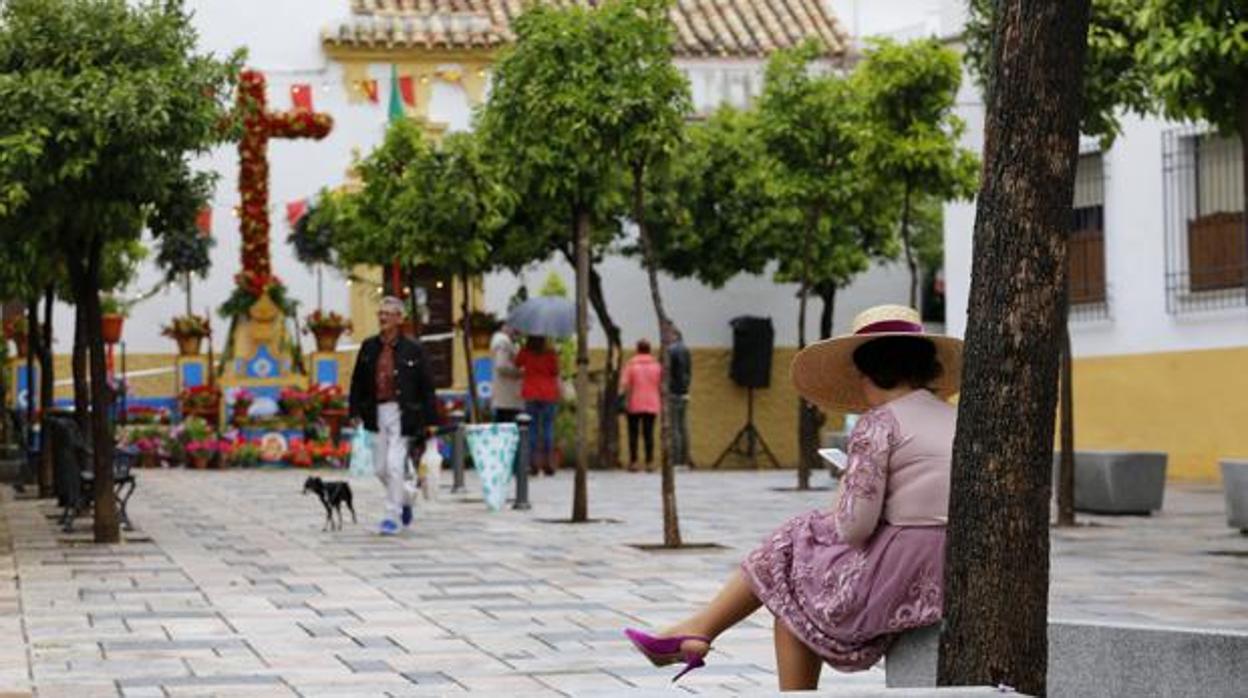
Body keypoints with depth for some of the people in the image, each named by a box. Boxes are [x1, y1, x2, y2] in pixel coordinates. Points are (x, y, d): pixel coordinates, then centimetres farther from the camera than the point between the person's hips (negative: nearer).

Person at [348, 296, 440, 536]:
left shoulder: (412, 349, -5)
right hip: (377, 412, 4)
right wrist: (354, 411, 4)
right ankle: (404, 500, 35)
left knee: (395, 464, -11)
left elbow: (426, 387, -3)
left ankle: (393, 515, -2)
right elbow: (358, 381, 10)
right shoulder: (368, 347, 5)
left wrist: (431, 420, -5)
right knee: (380, 467, 10)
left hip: (401, 413, -4)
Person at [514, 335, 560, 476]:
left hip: (531, 394, 1)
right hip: (549, 394, 0)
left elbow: (517, 364, 11)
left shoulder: (525, 352, -4)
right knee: (548, 427, 4)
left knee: (532, 427, 4)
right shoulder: (550, 352, -6)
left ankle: (533, 463, -2)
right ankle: (548, 463, -1)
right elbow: (555, 371, -1)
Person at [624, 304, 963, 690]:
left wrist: (840, 504, 7)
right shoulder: (954, 419, 13)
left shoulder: (879, 424, -9)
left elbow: (854, 526, -15)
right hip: (945, 577, 8)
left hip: (896, 573, -8)